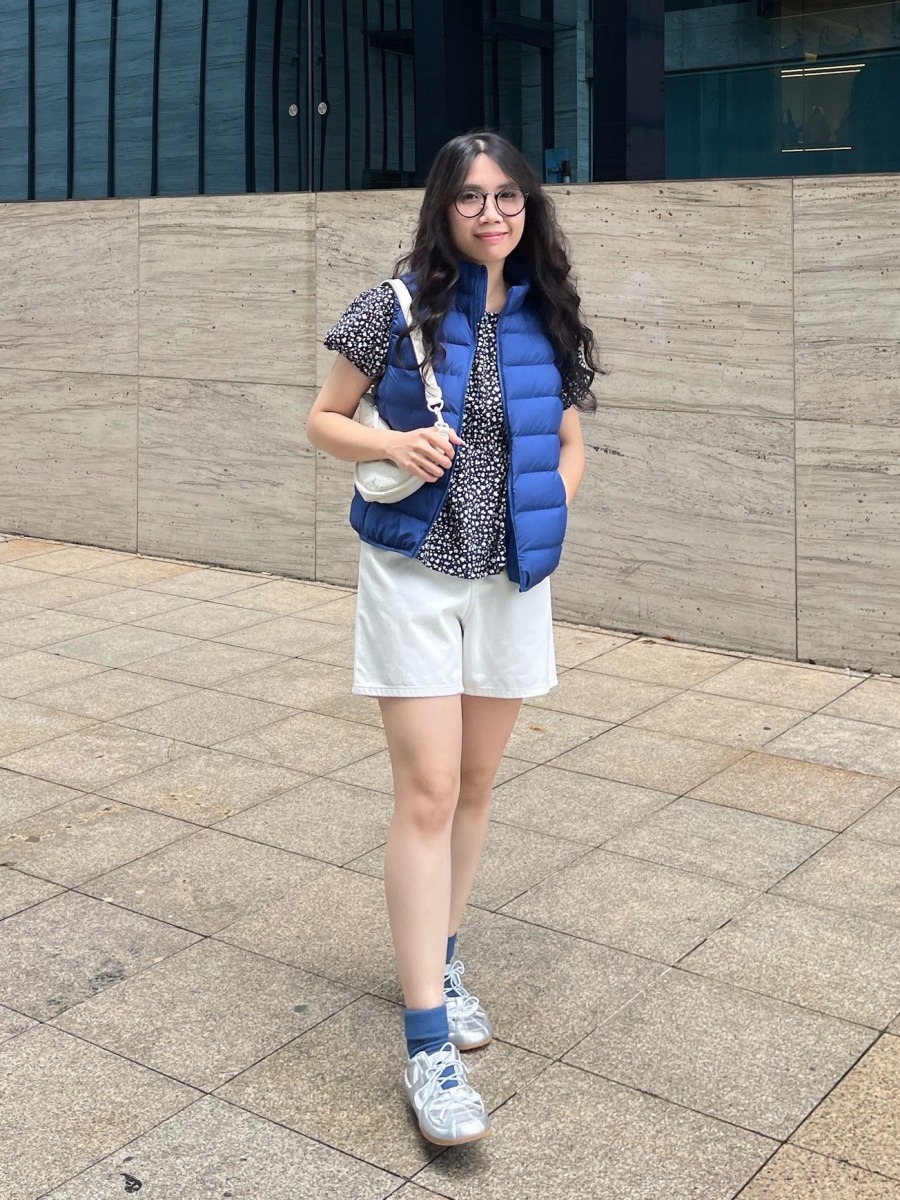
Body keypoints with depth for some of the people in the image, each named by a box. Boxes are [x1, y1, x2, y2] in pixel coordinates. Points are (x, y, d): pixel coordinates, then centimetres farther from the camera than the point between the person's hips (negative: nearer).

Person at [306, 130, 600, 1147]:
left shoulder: (546, 322, 4)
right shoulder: (395, 309, -6)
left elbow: (570, 445, 14)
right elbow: (324, 421, 1)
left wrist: (549, 519, -4)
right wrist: (395, 443, -18)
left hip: (511, 578, 4)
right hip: (415, 575, -4)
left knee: (476, 785, 13)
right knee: (427, 793, -8)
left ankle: (438, 956, 34)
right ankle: (428, 1043, -4)